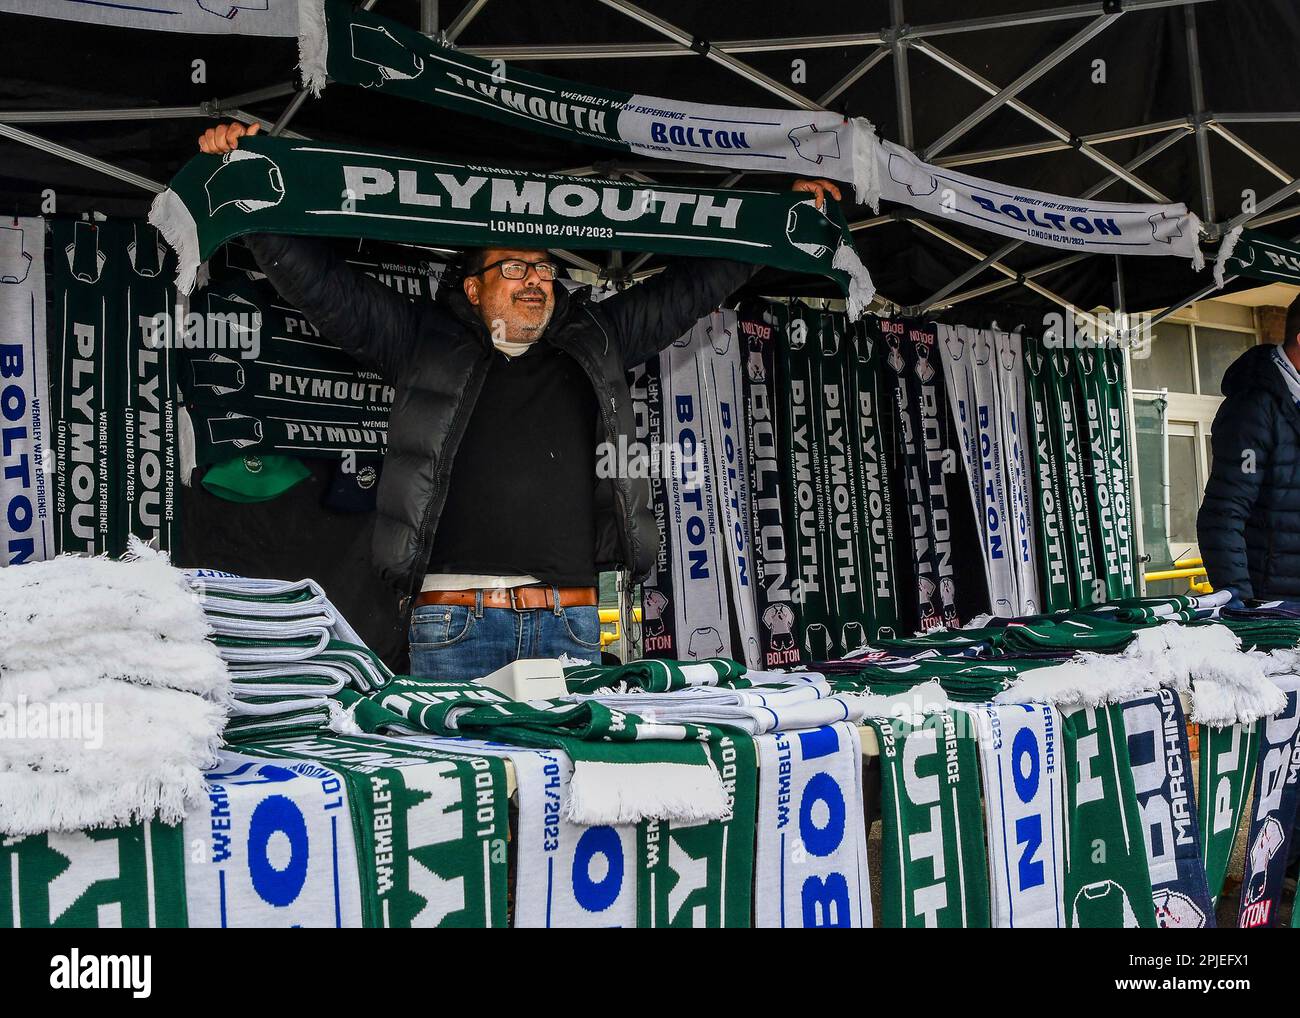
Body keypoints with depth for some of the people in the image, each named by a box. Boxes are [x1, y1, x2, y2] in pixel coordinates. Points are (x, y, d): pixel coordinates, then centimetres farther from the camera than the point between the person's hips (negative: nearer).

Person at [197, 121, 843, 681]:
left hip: (570, 620, 3)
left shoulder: (595, 342, 17)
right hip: (454, 620, -2)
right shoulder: (426, 344, 11)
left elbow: (693, 284, 23)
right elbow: (316, 279, 9)